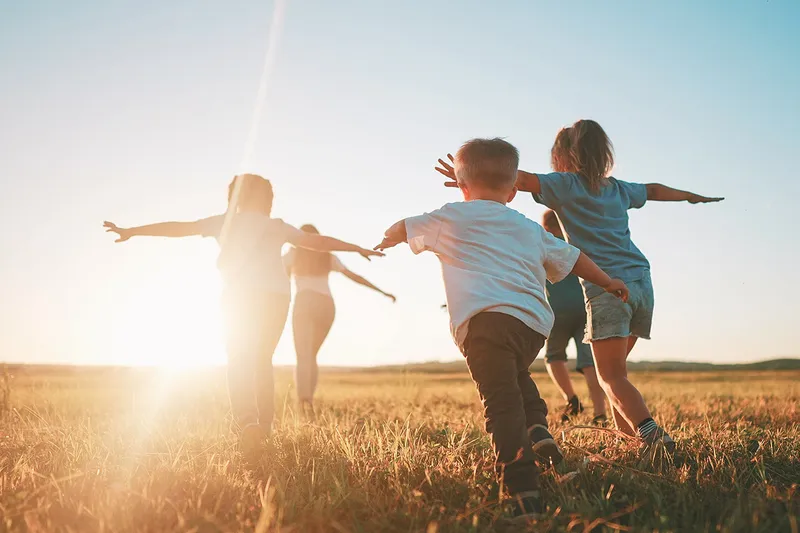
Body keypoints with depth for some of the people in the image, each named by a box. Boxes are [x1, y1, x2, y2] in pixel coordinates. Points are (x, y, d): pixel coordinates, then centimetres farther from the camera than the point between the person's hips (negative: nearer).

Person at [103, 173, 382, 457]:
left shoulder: (225, 221, 16)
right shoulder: (277, 226, 19)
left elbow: (177, 227, 14)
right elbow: (319, 241, 20)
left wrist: (130, 231, 19)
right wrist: (359, 249, 29)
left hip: (241, 295, -2)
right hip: (276, 296, 2)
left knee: (240, 362, 0)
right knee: (262, 360, 16)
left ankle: (247, 422, -23)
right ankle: (264, 426, 15)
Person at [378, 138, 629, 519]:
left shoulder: (452, 217, 17)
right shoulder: (530, 228, 27)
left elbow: (399, 230, 28)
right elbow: (571, 257, 34)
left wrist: (387, 241, 51)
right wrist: (608, 282, 49)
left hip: (485, 319, -5)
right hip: (535, 323, 5)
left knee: (501, 402, -11)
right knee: (516, 376, 33)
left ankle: (525, 494, -21)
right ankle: (537, 429, 12)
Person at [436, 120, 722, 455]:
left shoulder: (566, 185, 3)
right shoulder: (619, 189, 20)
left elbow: (522, 179, -12)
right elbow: (654, 190, 38)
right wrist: (691, 196, 56)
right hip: (642, 283, 7)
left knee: (610, 377, -6)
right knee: (614, 368, 19)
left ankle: (650, 433, -23)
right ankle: (626, 432, 19)